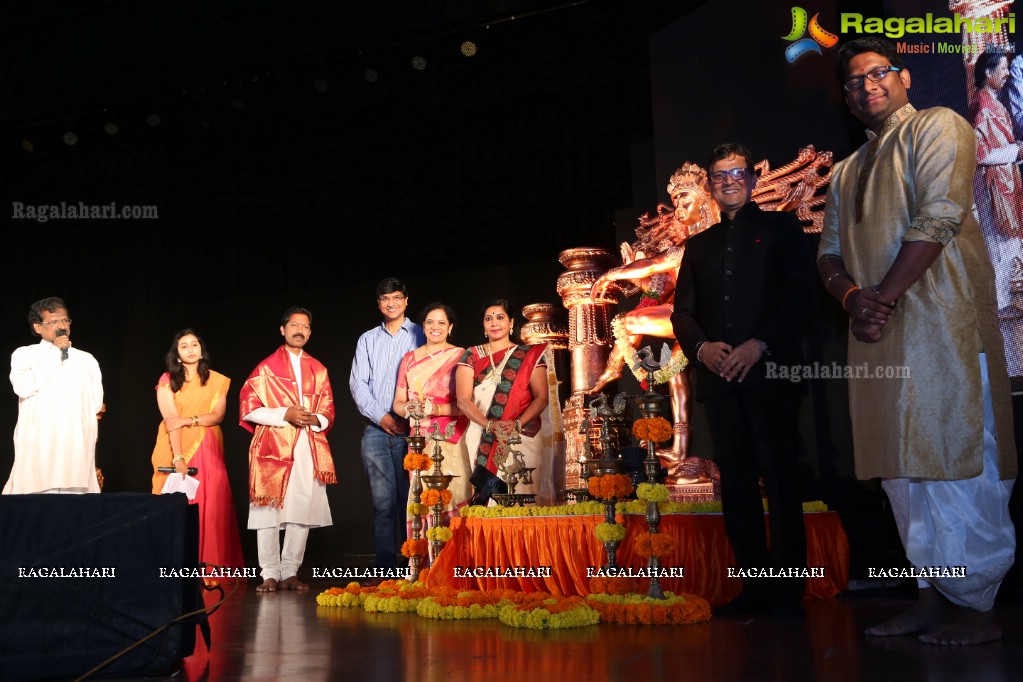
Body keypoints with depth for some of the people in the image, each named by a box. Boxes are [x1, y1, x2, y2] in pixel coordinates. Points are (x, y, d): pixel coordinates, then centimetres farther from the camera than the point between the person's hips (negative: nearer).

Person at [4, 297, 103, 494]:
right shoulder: (24, 354, 11)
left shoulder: (86, 360, 18)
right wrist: (54, 353, -4)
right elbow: (23, 387, -9)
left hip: (77, 444, 2)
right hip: (38, 443, -2)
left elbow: (96, 405, 15)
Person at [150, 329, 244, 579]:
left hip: (207, 451, 2)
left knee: (211, 507, -6)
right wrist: (178, 458, -19)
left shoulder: (217, 381, 9)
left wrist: (190, 420, -18)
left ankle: (210, 567, -3)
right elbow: (171, 421, -9)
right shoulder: (167, 381, 2)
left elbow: (218, 416, -1)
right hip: (175, 448, -1)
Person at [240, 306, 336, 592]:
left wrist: (317, 419, -7)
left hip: (309, 449, 3)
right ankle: (270, 575, 1)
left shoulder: (318, 369, 17)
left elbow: (328, 410, 15)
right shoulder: (266, 367, 6)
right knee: (269, 511, -5)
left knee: (303, 512, 0)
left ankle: (290, 573, 8)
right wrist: (284, 415, -12)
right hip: (273, 448, -3)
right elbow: (249, 408, -1)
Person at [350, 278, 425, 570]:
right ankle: (384, 566, 0)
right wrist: (381, 416, -5)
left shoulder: (420, 335, 7)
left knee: (409, 498, -4)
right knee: (382, 499, -1)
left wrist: (409, 418, -10)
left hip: (411, 429, -2)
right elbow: (357, 382, 9)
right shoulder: (367, 340, 17)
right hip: (375, 430, 2)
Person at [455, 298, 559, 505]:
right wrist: (489, 425, -16)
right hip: (481, 438, 1)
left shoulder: (530, 355, 8)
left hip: (522, 438, -1)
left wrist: (517, 424, -16)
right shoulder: (471, 356, 10)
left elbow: (542, 397, 0)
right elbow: (463, 400, 0)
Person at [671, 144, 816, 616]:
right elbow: (682, 310, 15)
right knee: (736, 482, 3)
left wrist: (761, 344, -13)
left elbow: (802, 294, -1)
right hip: (719, 377, 4)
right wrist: (701, 346, -7)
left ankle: (787, 590, 0)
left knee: (780, 480, -5)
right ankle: (756, 584, 9)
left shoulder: (780, 228, 10)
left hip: (770, 370, -4)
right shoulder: (699, 245, 22)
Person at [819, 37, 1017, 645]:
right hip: (878, 333, 7)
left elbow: (939, 216, -12)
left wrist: (885, 296, -16)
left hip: (940, 319, -7)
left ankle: (974, 607, -1)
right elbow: (829, 253, 16)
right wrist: (852, 296, -6)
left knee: (953, 457, -8)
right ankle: (933, 596, 13)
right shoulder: (846, 173, 24)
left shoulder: (937, 127, 2)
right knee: (902, 464, 6)